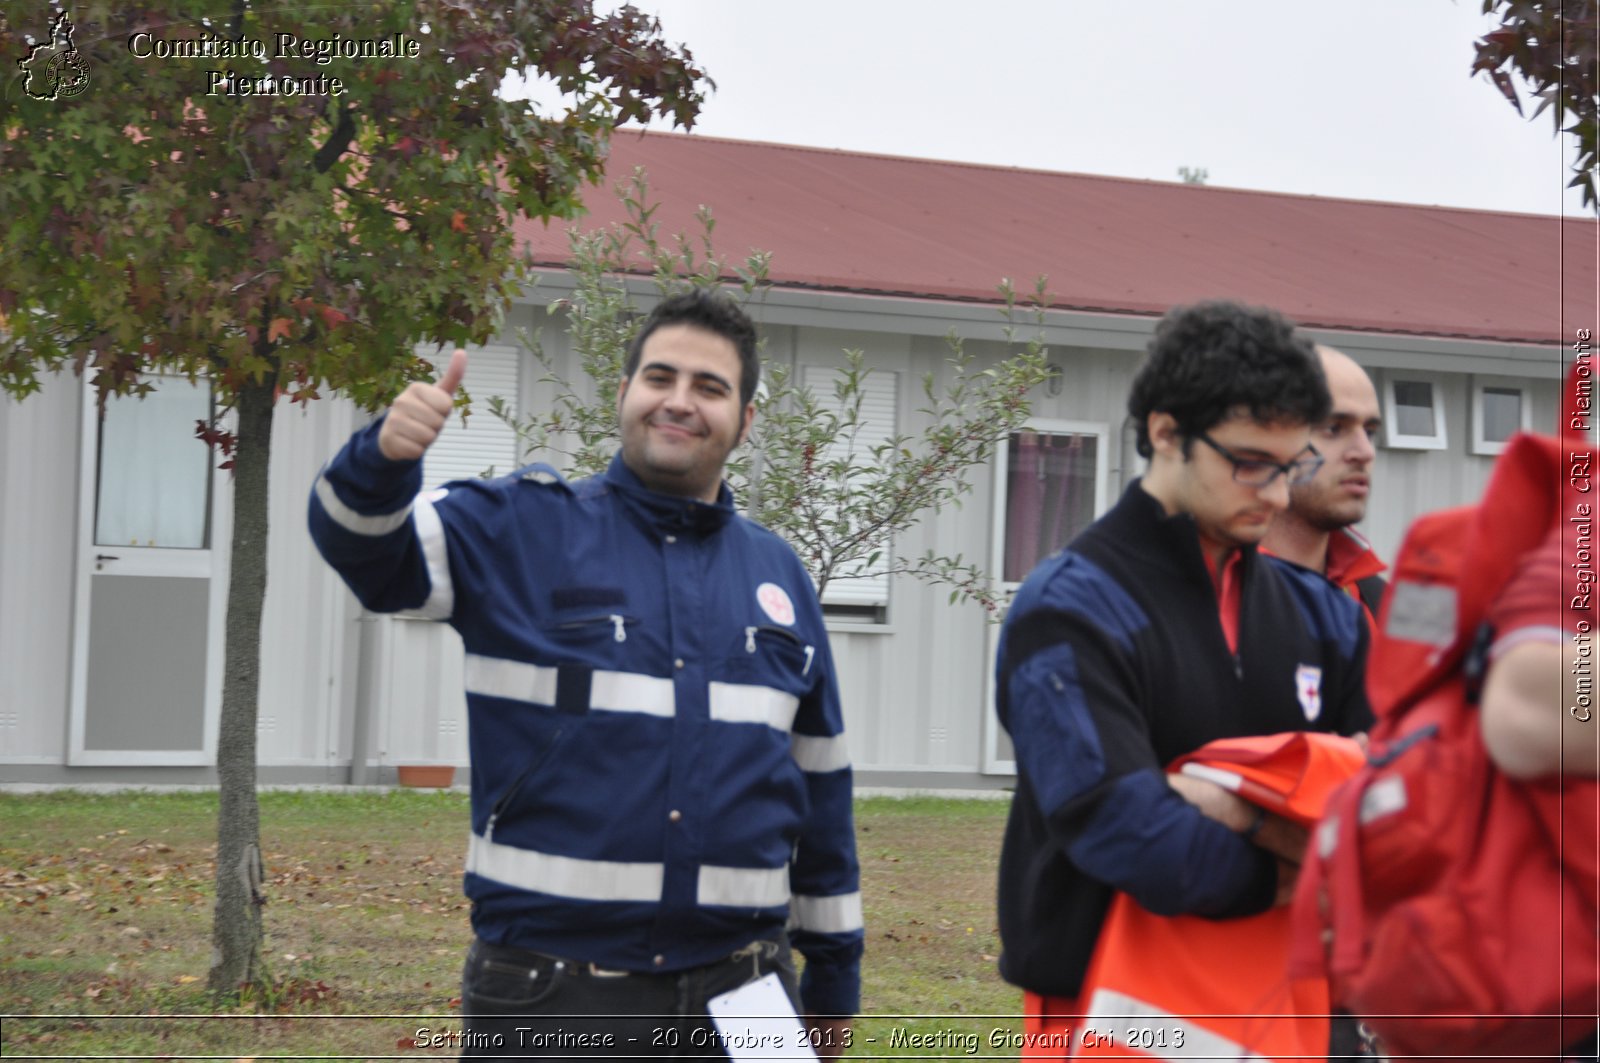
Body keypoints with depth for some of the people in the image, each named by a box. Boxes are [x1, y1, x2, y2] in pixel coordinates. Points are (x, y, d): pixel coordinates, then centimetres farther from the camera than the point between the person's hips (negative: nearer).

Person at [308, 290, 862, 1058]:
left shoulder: (777, 574, 12)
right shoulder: (521, 530, 2)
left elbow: (820, 784, 17)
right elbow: (368, 547, -12)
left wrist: (834, 972, 19)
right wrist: (385, 456, -34)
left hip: (736, 996, 3)